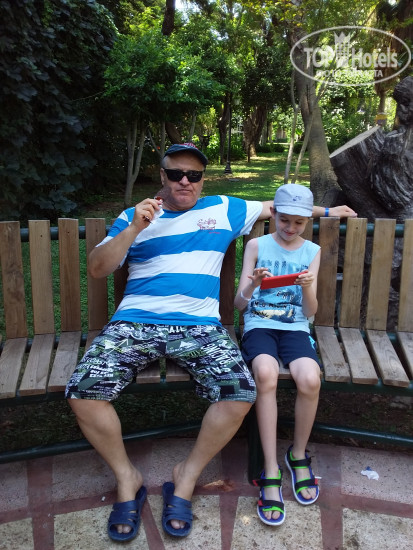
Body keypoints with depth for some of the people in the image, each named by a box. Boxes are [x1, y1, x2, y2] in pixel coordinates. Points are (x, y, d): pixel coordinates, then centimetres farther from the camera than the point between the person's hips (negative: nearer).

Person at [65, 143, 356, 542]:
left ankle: (186, 477, 2)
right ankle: (127, 479, 5)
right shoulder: (132, 217, 14)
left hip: (199, 326, 0)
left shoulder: (223, 209, 17)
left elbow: (273, 206, 29)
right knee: (83, 391, -21)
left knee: (241, 393, -24)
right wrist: (134, 229, -8)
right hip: (135, 322, 0)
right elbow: (97, 269, 5)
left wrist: (325, 210, 33)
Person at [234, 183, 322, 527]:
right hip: (259, 325, -1)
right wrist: (252, 284, -21)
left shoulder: (312, 251, 10)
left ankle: (298, 455, -1)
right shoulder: (257, 246, 6)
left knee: (310, 379, -29)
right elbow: (239, 303, 1)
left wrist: (308, 287, -16)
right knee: (266, 374, -34)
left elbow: (310, 312, 5)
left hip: (295, 327, 2)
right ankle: (271, 472, -19)